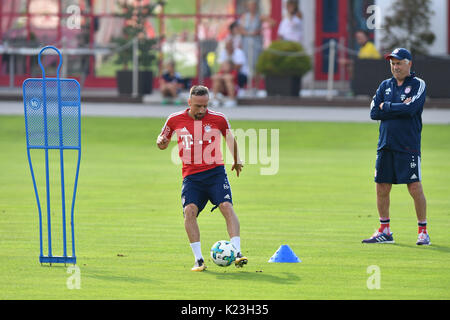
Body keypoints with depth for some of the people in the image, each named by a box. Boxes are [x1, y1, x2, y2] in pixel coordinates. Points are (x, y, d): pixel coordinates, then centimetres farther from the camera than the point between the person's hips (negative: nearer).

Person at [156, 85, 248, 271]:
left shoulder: (218, 119, 1)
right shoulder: (175, 120, 3)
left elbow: (230, 138, 21)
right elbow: (163, 143, 16)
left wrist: (236, 161, 20)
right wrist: (161, 142, -6)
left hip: (215, 172, -1)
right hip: (191, 176, 1)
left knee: (227, 207, -20)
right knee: (189, 210, -20)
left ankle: (237, 253, -21)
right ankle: (198, 260, -15)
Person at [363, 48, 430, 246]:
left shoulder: (418, 85, -1)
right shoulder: (385, 86, 14)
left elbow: (410, 109, -17)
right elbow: (374, 113, 3)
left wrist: (386, 106, -6)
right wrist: (399, 108, -6)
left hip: (408, 146, -5)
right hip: (386, 145, 5)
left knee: (415, 188, -7)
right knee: (381, 188, 6)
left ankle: (423, 231, 1)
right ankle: (384, 231, 16)